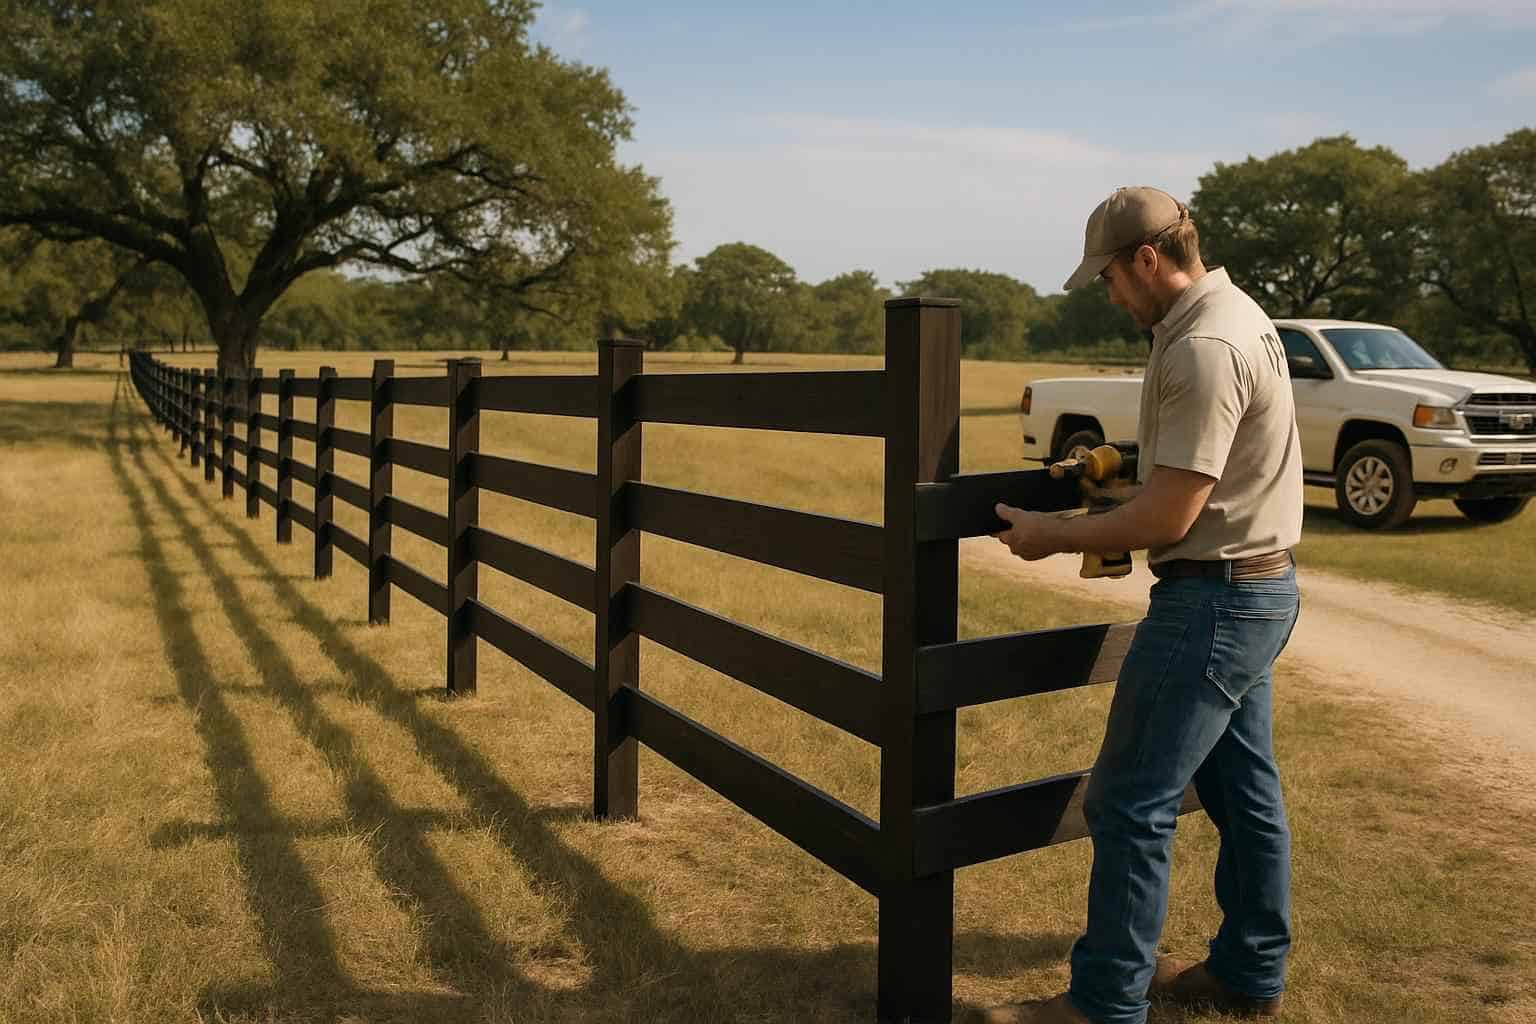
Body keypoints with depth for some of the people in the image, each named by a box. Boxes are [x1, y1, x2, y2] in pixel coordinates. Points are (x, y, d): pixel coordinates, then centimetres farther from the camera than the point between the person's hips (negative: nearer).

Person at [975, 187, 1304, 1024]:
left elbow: (1167, 518, -22)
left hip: (1214, 600, -11)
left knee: (1130, 803, -4)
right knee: (1244, 789, 18)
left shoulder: (1202, 349, -21)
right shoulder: (1236, 314, 11)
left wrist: (1053, 536, -11)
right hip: (1260, 587, 11)